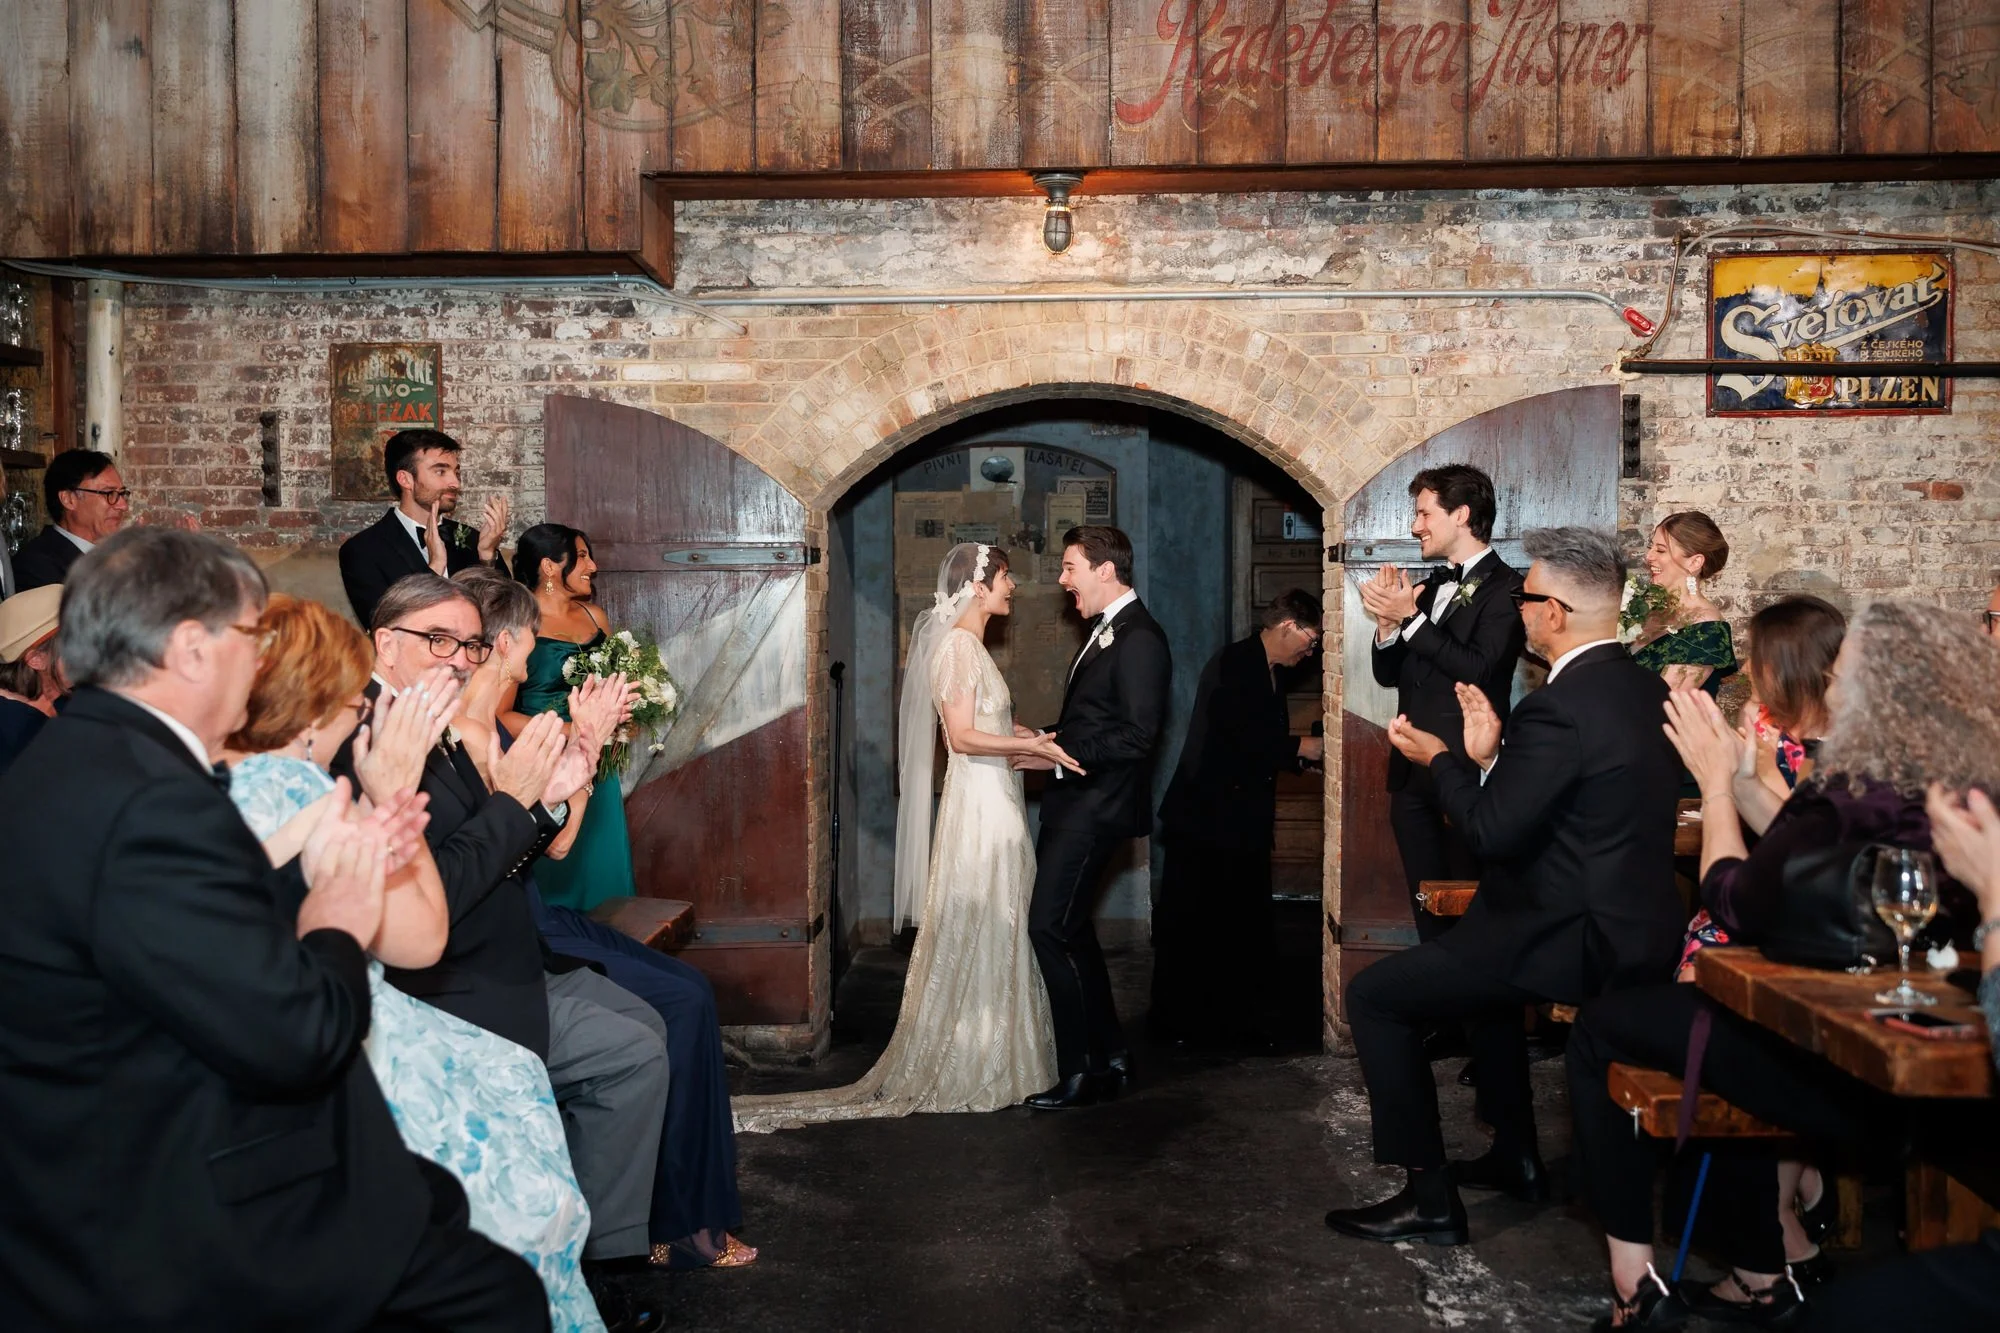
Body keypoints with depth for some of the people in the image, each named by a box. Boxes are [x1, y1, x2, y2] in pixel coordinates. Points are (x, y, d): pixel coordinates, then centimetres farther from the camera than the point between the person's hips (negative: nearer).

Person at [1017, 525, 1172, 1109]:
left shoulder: (1138, 638, -14)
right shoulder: (1105, 631, 17)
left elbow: (1136, 735, -22)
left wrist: (1059, 753, -18)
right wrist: (1045, 740, 8)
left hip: (1095, 808, -10)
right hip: (1074, 802, 10)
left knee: (1050, 927, -11)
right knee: (1070, 929, 14)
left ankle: (1080, 1072, -2)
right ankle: (1109, 1056, 25)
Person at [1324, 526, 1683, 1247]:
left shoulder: (1560, 706, -23)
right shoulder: (1644, 687, 7)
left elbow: (1493, 833, -20)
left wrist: (1440, 759, -5)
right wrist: (1489, 758, 8)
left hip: (1579, 943, -10)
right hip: (1637, 921, 10)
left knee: (1373, 994, -1)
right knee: (1480, 950, 36)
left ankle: (1427, 1196, 4)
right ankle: (1515, 1156, 41)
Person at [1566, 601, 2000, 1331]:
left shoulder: (1847, 807, -25)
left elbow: (1735, 908, -10)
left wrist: (1717, 782, 1)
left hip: (1837, 1076, -8)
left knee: (1602, 1027, 7)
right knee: (1712, 997, 30)